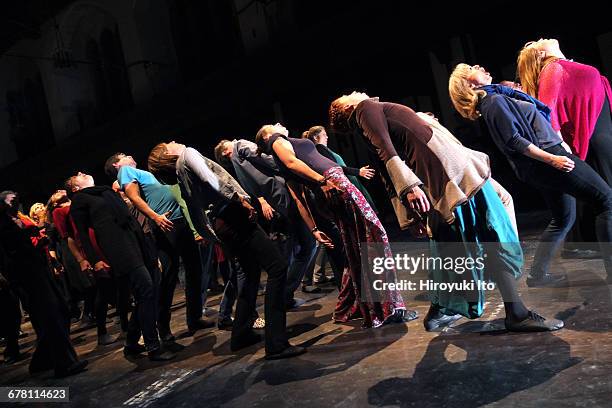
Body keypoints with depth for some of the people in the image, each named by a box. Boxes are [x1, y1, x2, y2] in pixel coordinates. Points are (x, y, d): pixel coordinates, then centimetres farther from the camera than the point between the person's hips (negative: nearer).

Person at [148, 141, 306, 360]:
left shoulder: (180, 172, 24)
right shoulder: (188, 153, 1)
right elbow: (209, 179, -17)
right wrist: (238, 199, -15)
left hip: (222, 222, 9)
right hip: (233, 216, -9)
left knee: (252, 274, 21)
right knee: (277, 266, -14)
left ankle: (241, 334, 26)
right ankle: (276, 344, -18)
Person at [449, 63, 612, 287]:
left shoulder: (498, 97, 16)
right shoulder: (494, 101, -13)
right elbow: (514, 140, -19)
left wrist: (560, 142, 18)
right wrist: (552, 159, -21)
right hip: (545, 155, -10)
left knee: (563, 218, 17)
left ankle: (538, 273, 19)